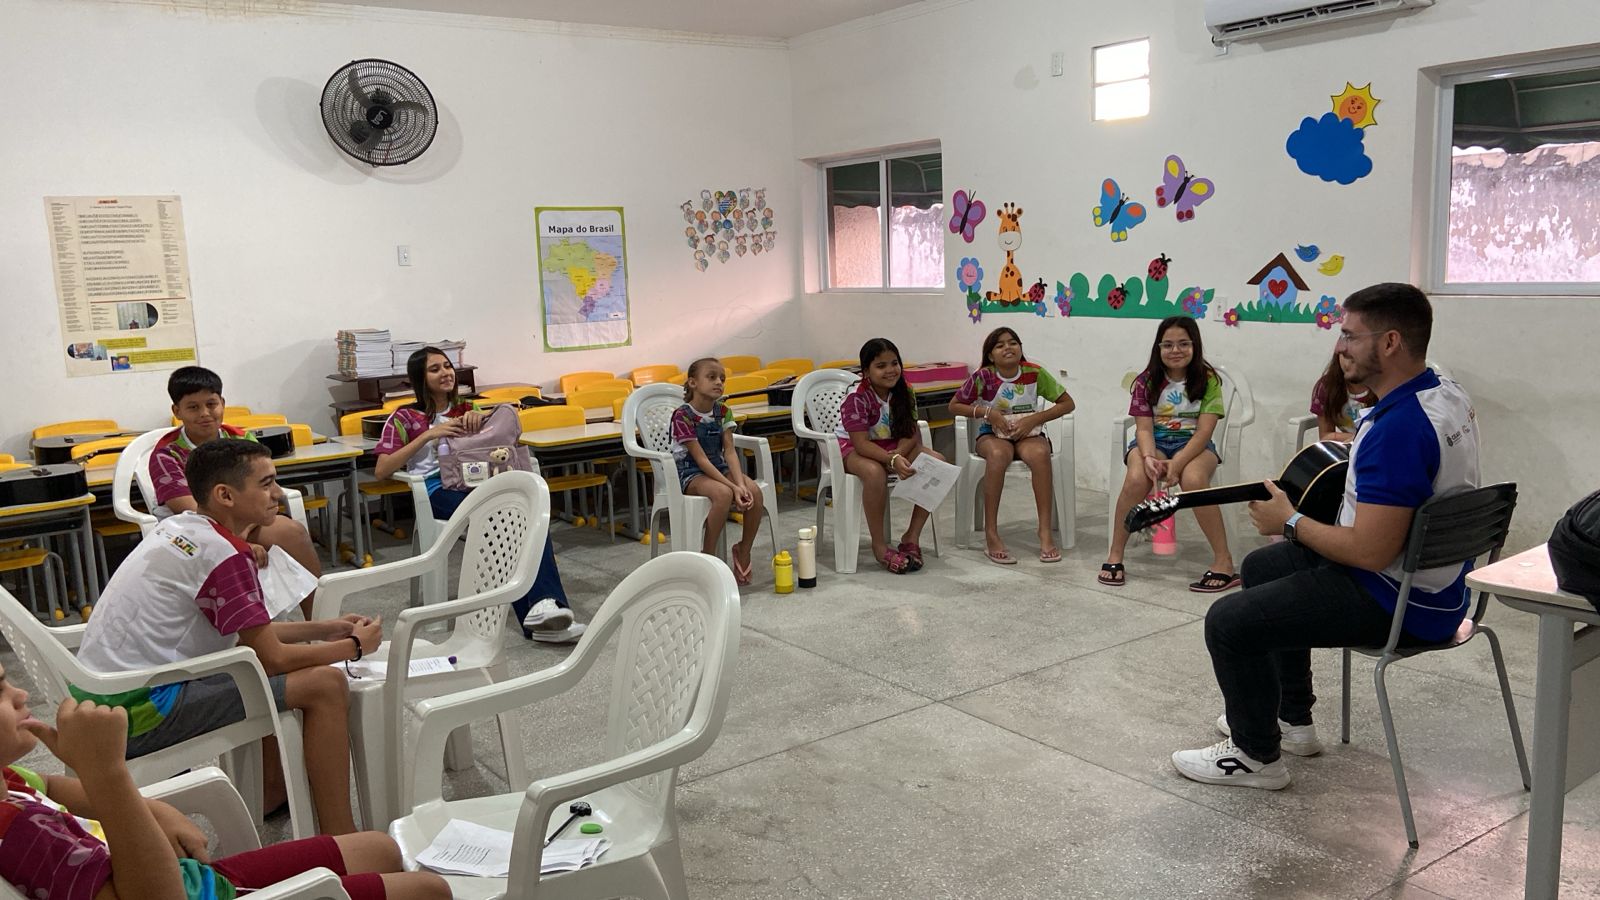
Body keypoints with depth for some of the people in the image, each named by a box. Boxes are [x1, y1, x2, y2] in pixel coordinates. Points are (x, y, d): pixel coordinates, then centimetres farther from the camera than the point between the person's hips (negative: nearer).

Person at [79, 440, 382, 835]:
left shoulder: (178, 528, 10)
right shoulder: (223, 554, -18)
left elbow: (250, 635, 18)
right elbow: (272, 658, -15)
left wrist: (324, 629, 14)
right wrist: (355, 646, -1)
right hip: (138, 714, -10)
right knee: (326, 684, -13)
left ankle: (272, 794, 27)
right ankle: (340, 843, -9)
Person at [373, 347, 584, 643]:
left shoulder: (465, 410, 29)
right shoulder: (405, 418, 17)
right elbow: (381, 470, 5)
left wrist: (481, 418, 1)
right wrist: (428, 435, -1)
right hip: (438, 489, -3)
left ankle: (545, 606, -46)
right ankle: (538, 608, -43)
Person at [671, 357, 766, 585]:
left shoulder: (722, 411, 1)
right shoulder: (683, 416, -17)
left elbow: (730, 451, -5)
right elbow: (701, 459, -21)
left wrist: (740, 483, -23)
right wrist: (733, 487, -28)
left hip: (719, 467, 6)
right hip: (690, 473, -6)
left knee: (754, 492, -23)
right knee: (723, 494, -36)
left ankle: (744, 550, -2)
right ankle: (707, 555, -18)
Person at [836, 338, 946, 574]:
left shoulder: (903, 393, -4)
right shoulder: (857, 398, -21)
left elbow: (912, 433, -4)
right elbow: (862, 444, -28)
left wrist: (900, 452, -26)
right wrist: (892, 460, -42)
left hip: (894, 447, 6)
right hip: (852, 450, -6)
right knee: (875, 472, -41)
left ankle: (912, 535, -11)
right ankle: (879, 545, -24)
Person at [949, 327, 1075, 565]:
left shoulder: (1034, 373, -7)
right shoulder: (984, 376, -9)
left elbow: (1067, 403, -1)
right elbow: (954, 405, 1)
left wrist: (1034, 419, -14)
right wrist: (987, 412, -15)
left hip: (1028, 434, 1)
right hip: (993, 434, -1)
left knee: (1040, 453, -35)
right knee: (998, 454, -38)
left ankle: (1045, 530, -30)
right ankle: (991, 534, -33)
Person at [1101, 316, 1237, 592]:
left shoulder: (1208, 380, -6)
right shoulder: (1147, 381, -2)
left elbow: (1204, 431, -13)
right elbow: (1144, 428, -6)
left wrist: (1176, 464, -27)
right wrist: (1149, 458, -28)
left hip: (1194, 444, -1)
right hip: (1154, 442, 1)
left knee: (1193, 480, -36)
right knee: (1136, 478, -32)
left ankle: (1223, 560, -26)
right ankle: (1115, 556, -17)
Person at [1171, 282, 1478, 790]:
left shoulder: (1398, 427, -30)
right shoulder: (1447, 395, 4)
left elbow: (1370, 551, -31)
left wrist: (1290, 522, -16)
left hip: (1400, 603, -11)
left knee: (1228, 622, -13)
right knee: (1262, 567, 26)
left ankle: (1257, 754, 9)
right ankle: (1292, 719, 35)